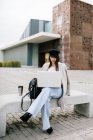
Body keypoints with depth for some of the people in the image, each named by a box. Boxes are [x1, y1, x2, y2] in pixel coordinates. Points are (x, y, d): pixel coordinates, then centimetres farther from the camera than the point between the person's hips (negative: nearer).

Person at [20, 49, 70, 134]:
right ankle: (46, 126, -31)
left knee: (46, 90, -39)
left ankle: (29, 113, -47)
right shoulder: (46, 65, 13)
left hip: (58, 90, -2)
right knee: (45, 99, -35)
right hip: (46, 89, 3)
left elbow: (65, 80, 9)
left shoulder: (62, 66, 5)